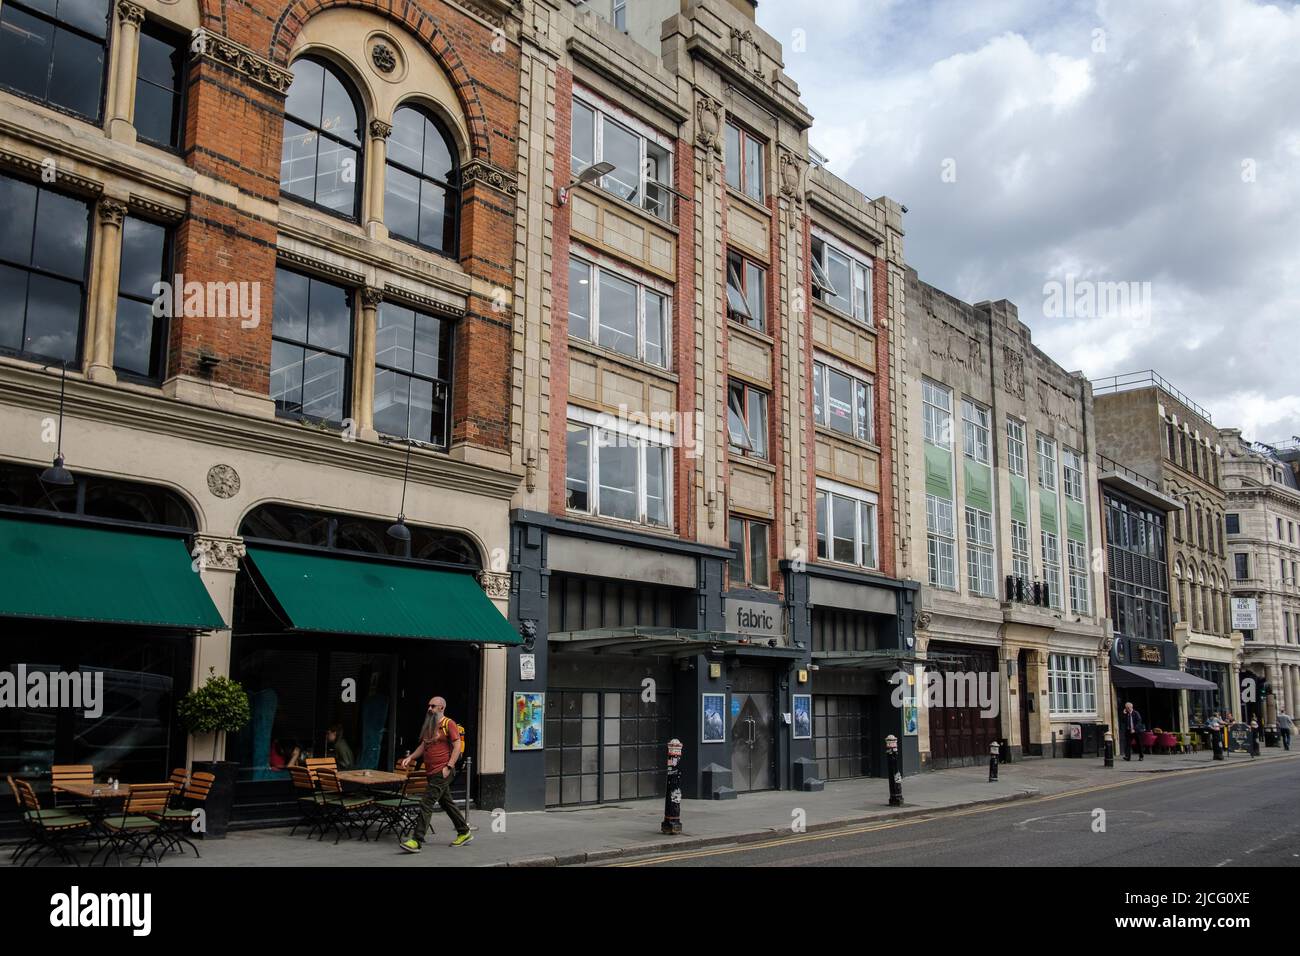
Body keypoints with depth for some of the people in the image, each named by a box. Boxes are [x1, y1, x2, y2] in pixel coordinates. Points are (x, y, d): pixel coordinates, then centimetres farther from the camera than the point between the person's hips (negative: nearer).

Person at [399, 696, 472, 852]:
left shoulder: (449, 724, -10)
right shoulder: (429, 725, 16)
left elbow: (457, 746, -14)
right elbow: (423, 746, 20)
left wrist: (448, 766, -20)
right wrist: (410, 757, 5)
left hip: (442, 772, -9)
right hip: (432, 772, 9)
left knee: (426, 803, -13)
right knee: (446, 803, 17)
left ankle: (417, 841, -13)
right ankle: (464, 833, 29)